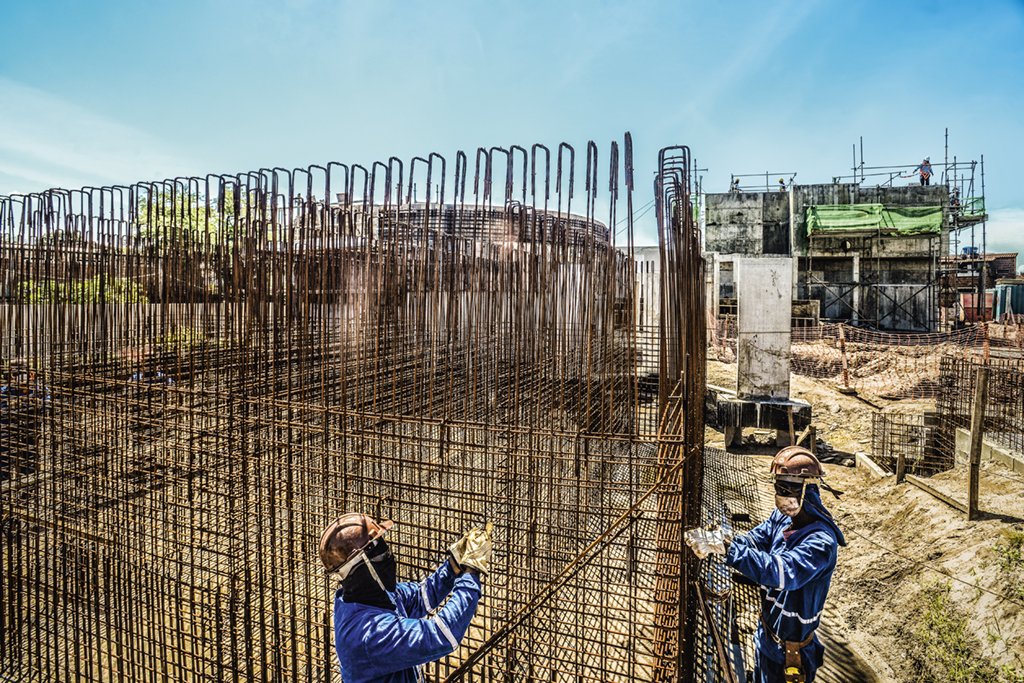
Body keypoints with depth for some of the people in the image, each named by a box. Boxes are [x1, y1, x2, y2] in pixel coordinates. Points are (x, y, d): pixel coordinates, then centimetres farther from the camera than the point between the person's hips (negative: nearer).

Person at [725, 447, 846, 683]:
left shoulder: (821, 540, -29)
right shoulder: (782, 516, -5)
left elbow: (785, 572, -41)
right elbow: (757, 539, -8)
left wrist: (735, 551, -47)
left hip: (790, 644, -7)